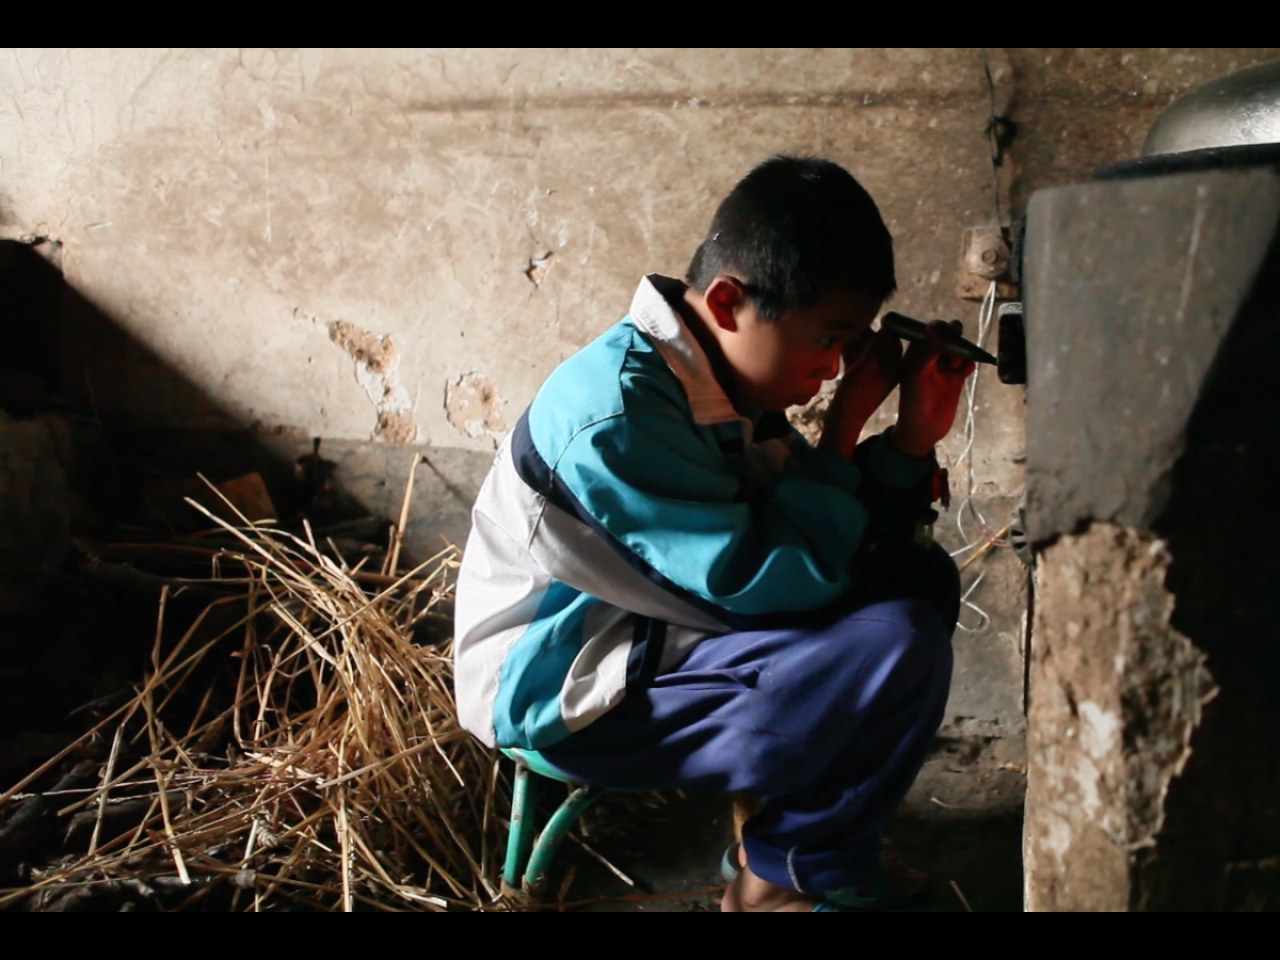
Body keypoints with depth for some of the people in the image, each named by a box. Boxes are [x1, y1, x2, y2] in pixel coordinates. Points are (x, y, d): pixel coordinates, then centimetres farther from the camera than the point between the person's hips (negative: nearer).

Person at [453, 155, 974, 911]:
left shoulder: (724, 376, 0)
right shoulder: (616, 413, -28)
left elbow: (830, 541, 2)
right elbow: (773, 582, -27)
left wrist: (913, 437, -12)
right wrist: (847, 424, -19)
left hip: (658, 636, 9)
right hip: (573, 695, -9)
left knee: (921, 576, 5)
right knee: (899, 647, -22)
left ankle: (800, 817, 10)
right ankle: (793, 870, 4)